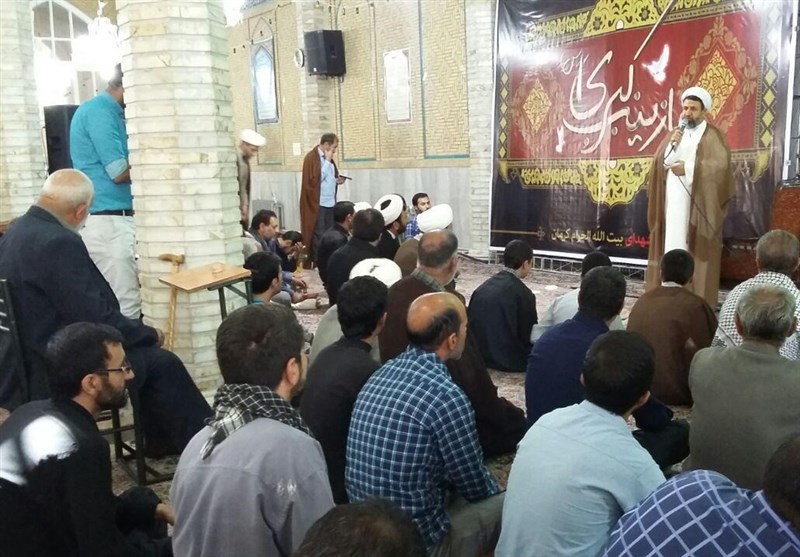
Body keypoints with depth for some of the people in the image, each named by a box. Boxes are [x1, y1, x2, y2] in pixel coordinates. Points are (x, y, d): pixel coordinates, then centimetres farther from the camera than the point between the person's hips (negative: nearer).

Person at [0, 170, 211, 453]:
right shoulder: (59, 242, -24)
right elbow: (94, 319, -24)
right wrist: (150, 333, -7)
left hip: (36, 359, 10)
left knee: (144, 346, 19)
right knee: (162, 362, -2)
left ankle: (161, 440, 30)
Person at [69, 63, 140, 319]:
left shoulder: (109, 113, 18)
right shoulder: (99, 112, -11)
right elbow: (119, 172, -18)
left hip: (114, 219, 10)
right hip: (108, 221, -10)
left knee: (120, 301, 13)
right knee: (124, 306, -9)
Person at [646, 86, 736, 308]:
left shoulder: (712, 135, 0)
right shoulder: (676, 133, 17)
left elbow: (720, 164, -14)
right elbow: (662, 162, 7)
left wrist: (687, 168, -14)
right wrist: (673, 144, -9)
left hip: (698, 201, -5)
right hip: (674, 200, 5)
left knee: (696, 246, -6)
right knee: (673, 243, 2)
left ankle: (698, 295, -4)